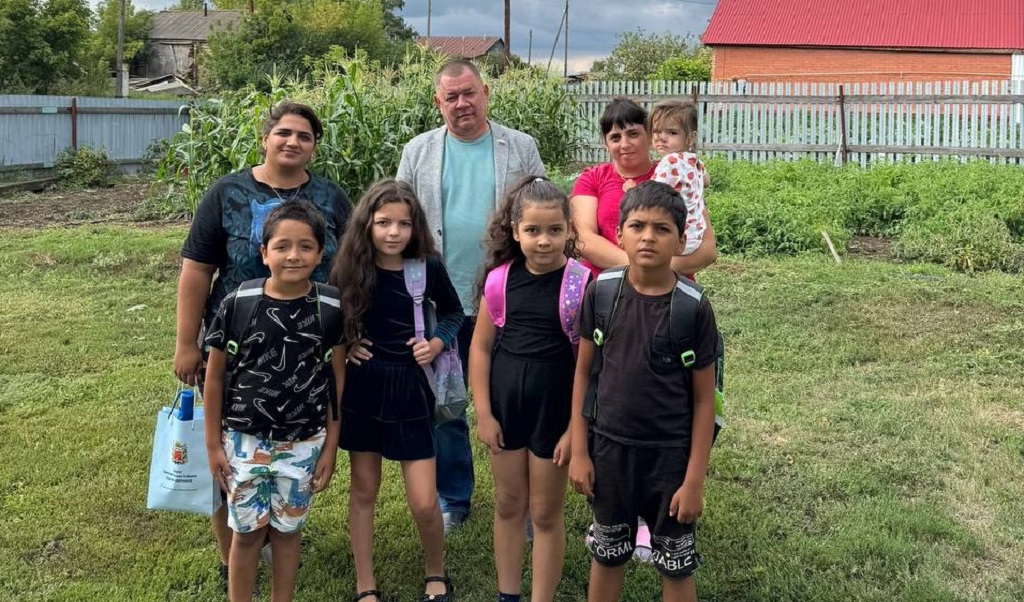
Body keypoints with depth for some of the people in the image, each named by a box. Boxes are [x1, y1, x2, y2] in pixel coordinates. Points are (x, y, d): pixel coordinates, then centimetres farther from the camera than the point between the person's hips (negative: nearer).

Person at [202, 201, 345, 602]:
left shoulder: (330, 307, -10)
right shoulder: (238, 304, -13)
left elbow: (337, 380, -1)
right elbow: (215, 376, -2)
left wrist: (330, 447, 0)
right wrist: (213, 443, 1)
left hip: (304, 444, 1)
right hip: (245, 440, 0)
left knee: (287, 529, 15)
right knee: (247, 530, 12)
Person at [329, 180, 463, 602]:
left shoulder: (428, 268, -8)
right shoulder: (349, 269, -7)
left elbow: (453, 312, 9)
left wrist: (436, 343, -8)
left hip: (410, 392, -1)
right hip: (361, 390, 1)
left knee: (424, 503, 0)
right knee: (363, 490, 11)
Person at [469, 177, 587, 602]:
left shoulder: (581, 283, -13)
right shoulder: (500, 280, -4)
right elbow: (481, 347, 3)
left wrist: (577, 425, -10)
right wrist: (483, 413, 0)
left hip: (554, 409, -3)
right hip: (505, 404, 4)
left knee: (545, 513, 10)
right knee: (508, 505, 18)